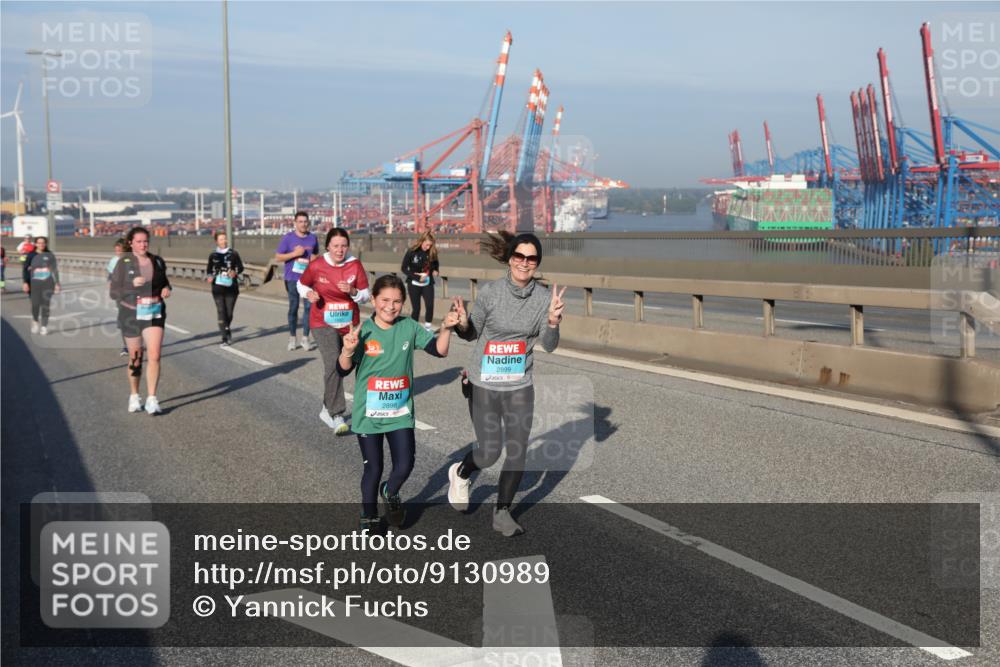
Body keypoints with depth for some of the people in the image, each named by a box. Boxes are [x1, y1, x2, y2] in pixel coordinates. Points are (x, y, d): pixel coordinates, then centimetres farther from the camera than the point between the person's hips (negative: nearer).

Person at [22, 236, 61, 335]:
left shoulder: (50, 255, 3)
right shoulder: (31, 255, 3)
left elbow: (55, 270, 6)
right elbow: (25, 269, 4)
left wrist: (57, 283, 2)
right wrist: (25, 282, -5)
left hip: (48, 284, 0)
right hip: (35, 283, 0)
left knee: (45, 305, 0)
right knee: (35, 305, -7)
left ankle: (44, 327, 8)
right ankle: (35, 321, 20)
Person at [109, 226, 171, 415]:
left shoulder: (157, 262, 5)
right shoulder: (124, 263, -5)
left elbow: (164, 283, 22)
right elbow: (114, 293, -6)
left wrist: (166, 290, -1)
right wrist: (132, 285, -22)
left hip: (155, 314, 2)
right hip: (132, 314, -2)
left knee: (154, 356, -11)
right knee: (135, 358, 8)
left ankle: (151, 399, -8)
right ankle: (134, 396, 27)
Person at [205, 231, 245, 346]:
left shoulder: (233, 254, 4)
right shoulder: (213, 255, 7)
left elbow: (240, 267, 5)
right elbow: (209, 269, 15)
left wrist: (235, 272, -16)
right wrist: (209, 276, -6)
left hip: (231, 286, 0)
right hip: (218, 287, 0)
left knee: (229, 312, 3)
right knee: (221, 311, -9)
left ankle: (227, 328, 35)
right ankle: (224, 338, -7)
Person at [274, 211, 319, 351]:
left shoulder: (313, 238, 7)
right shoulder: (288, 238, -2)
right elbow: (278, 257, -3)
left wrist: (314, 258, -1)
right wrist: (295, 253, -15)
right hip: (292, 278, -2)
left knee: (309, 306, -3)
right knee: (293, 307, 4)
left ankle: (305, 338, 3)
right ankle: (292, 338, 14)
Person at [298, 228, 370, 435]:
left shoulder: (355, 266, -6)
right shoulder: (317, 267, -9)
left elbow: (365, 296, -3)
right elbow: (301, 284, 9)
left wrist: (353, 291, -24)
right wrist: (309, 293, -13)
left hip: (349, 324, 3)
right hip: (323, 324, -3)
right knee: (333, 364, -21)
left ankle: (327, 409, 37)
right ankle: (336, 415, -18)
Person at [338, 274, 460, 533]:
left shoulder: (409, 327, -4)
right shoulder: (363, 332, -13)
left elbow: (439, 350, -4)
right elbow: (344, 370, -14)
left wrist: (446, 328, -21)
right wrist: (347, 350, -34)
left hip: (400, 412, 2)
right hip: (369, 414, -2)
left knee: (405, 465, 1)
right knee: (373, 469, 9)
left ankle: (390, 493, 36)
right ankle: (369, 518, 32)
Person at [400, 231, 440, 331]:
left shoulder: (432, 252, -3)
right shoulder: (412, 252, -13)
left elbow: (435, 264, 15)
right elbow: (404, 268, -8)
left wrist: (435, 271, -9)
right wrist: (417, 277, -18)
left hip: (428, 284, 2)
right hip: (414, 284, -2)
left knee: (430, 305, -12)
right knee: (416, 308, -1)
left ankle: (428, 326, 6)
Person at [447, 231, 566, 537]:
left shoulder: (544, 297, -7)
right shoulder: (490, 292, -13)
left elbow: (549, 345, -11)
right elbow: (473, 334, -2)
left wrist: (553, 321, -30)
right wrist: (462, 324, -24)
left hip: (519, 386, 2)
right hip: (484, 385, -2)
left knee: (517, 452, 2)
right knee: (490, 452, 3)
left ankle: (502, 513, 22)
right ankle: (460, 474, 37)